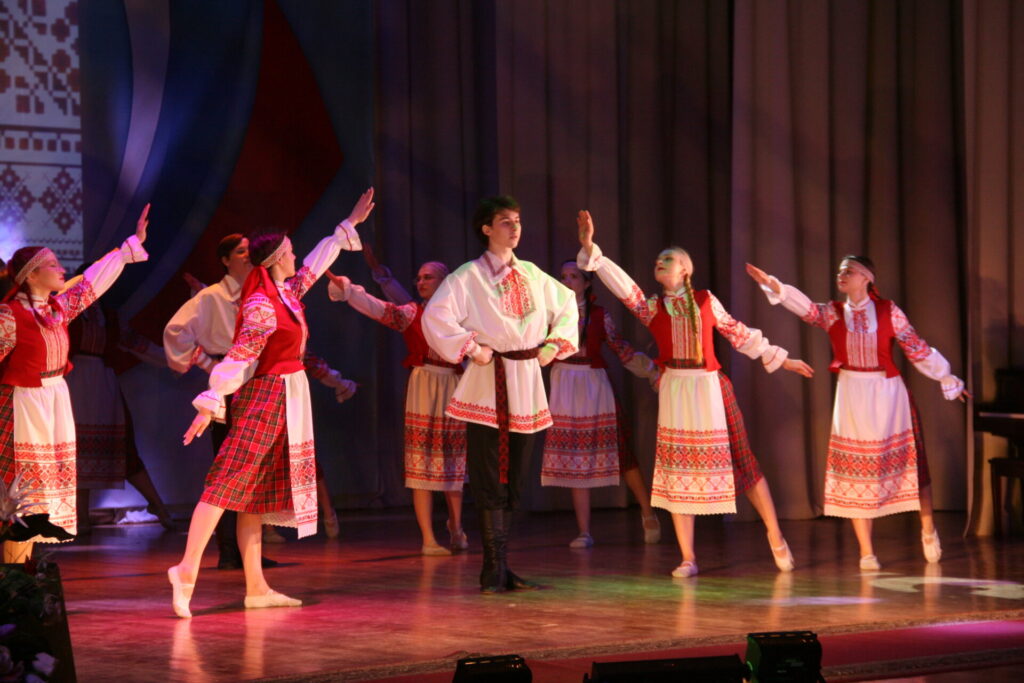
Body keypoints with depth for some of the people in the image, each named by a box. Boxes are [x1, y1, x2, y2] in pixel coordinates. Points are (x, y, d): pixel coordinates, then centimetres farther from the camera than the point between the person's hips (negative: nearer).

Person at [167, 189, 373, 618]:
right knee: (230, 481, -16)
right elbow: (239, 357, -20)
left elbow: (317, 261, 27)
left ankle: (256, 587, 7)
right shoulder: (261, 305, -15)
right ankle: (187, 569, -22)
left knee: (258, 490, 7)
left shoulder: (287, 292, 11)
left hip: (284, 400, 9)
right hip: (264, 397, -9)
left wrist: (349, 225, 36)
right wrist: (210, 403, -23)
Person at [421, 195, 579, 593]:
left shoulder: (533, 275, 12)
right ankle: (494, 570, -3)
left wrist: (555, 344, 12)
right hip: (488, 384, -6)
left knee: (514, 479, 9)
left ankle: (502, 568, 16)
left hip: (527, 383, 6)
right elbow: (435, 315, -12)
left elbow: (567, 304, 25)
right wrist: (469, 347, -14)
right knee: (489, 481, -6)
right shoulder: (469, 276, -4)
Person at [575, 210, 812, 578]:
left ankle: (776, 538, 16)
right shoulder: (650, 307, 8)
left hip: (711, 388, -1)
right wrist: (590, 247, -14)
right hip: (675, 392, 1)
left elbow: (739, 333, 13)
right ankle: (688, 558, 7)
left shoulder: (706, 300, 7)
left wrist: (779, 358, 17)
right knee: (677, 466, 0)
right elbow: (620, 284, -3)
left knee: (743, 461, 1)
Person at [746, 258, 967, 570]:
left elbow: (918, 349, 4)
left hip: (888, 393, -2)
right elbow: (805, 306, -15)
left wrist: (948, 380, 8)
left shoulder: (889, 311, -1)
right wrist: (771, 284, -30)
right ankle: (866, 552, 7)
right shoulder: (833, 314, 2)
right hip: (853, 398, 2)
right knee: (856, 472, 1)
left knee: (908, 462, 2)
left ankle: (928, 532, 25)